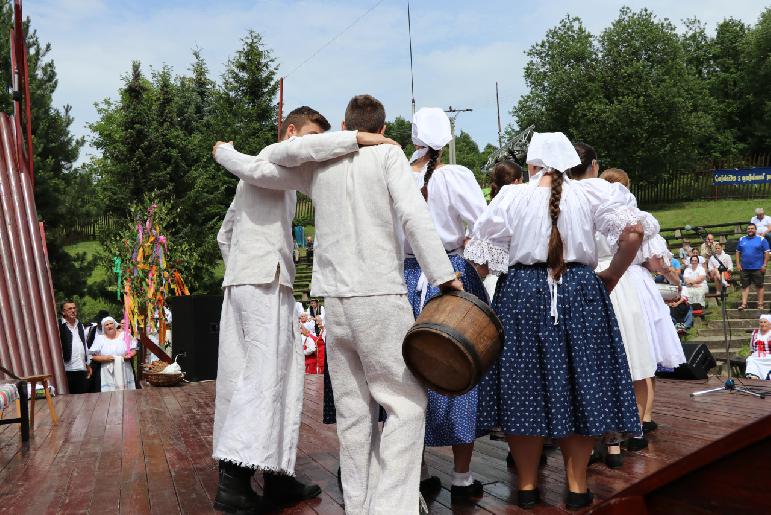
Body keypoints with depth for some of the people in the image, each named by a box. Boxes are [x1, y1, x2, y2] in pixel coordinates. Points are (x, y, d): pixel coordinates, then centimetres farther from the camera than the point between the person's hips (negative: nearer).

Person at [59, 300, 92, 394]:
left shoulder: (80, 325, 17)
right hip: (68, 369, -6)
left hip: (82, 368, 6)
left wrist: (88, 364, 22)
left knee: (85, 394, 5)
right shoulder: (60, 326, -6)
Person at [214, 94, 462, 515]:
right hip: (381, 297, -5)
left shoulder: (318, 165, 12)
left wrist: (224, 151, 33)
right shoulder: (387, 154, 0)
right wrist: (445, 277, -11)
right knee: (406, 404, 0)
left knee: (354, 413, 9)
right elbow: (414, 217, -11)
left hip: (334, 301, 5)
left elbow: (257, 170, 12)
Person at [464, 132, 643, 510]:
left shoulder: (510, 196, -2)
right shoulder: (591, 192, 0)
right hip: (580, 295, 1)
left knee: (523, 387, 8)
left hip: (521, 296, 0)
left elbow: (481, 255, -5)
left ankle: (527, 485, 18)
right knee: (578, 384, 10)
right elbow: (633, 232, -10)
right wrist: (610, 277, 2)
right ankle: (577, 486, 16)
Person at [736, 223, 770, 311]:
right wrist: (738, 264, 3)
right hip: (744, 268, 3)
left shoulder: (761, 240, -1)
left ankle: (760, 304, 9)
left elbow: (767, 253, -3)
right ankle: (744, 304, 6)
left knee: (759, 286, 4)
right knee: (745, 286, 4)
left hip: (758, 268, -3)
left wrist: (764, 265, -10)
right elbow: (738, 252, 12)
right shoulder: (742, 240, 10)